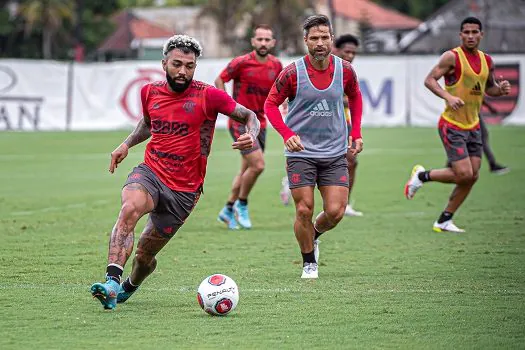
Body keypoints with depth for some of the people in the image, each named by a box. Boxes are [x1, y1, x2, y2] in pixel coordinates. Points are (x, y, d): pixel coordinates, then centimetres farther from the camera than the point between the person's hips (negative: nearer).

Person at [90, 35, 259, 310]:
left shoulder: (208, 96, -8)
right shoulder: (150, 92, 6)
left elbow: (249, 116, 1)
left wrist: (251, 136, -20)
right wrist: (127, 144, 14)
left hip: (184, 190, -2)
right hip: (150, 173, 2)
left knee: (145, 254, 5)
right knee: (130, 207, -34)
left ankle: (129, 287, 41)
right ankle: (112, 282, -42)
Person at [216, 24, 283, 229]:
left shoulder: (276, 65, 3)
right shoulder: (241, 63, -13)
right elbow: (219, 80, -3)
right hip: (240, 122, -6)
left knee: (247, 170, 12)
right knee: (257, 165, -17)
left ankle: (228, 210, 27)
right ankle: (241, 204, 5)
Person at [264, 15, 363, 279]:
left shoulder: (345, 70, -2)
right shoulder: (292, 73, -11)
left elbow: (355, 97, 18)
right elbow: (271, 104, -2)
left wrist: (356, 133, 9)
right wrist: (287, 134, -16)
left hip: (335, 153, 2)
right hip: (301, 152, -2)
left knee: (335, 212, -6)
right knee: (304, 210, -6)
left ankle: (314, 235, 29)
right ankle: (309, 263, 16)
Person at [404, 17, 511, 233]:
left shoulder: (487, 61, 9)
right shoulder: (452, 57, -11)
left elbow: (489, 87, 22)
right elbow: (429, 80, -13)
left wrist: (500, 89, -1)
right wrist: (448, 97, -28)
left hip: (473, 126, 7)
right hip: (452, 125, -7)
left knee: (472, 177, 3)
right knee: (463, 174, -14)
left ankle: (444, 221, 13)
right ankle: (422, 175, 11)